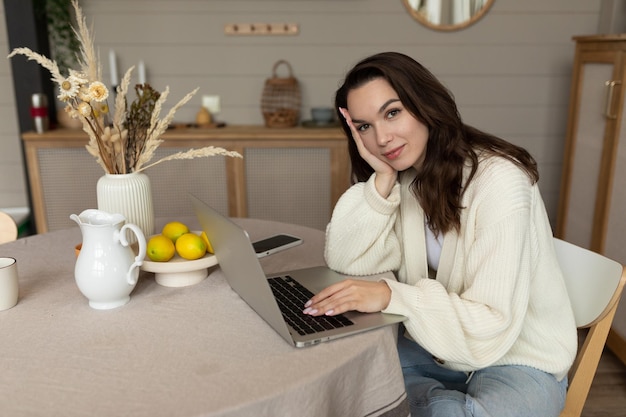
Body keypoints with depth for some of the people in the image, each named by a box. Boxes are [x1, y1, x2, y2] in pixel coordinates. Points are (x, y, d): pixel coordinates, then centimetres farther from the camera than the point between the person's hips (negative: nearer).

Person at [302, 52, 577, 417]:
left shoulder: (498, 180, -24)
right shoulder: (401, 178, -4)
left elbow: (491, 326, -27)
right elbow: (346, 262, -15)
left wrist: (391, 296, -36)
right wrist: (383, 178, -21)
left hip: (520, 360, -5)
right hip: (443, 348, 6)